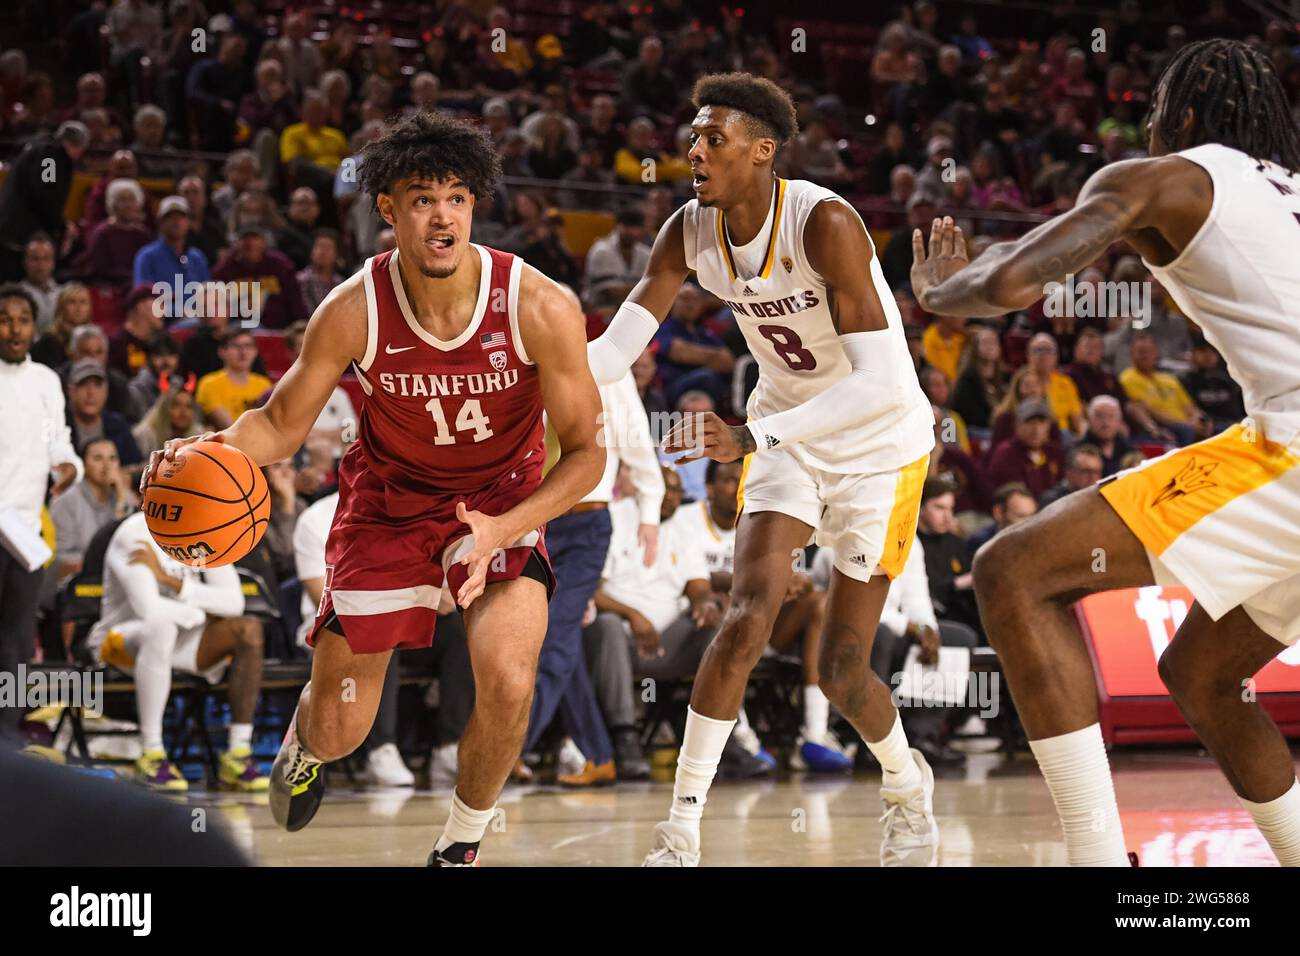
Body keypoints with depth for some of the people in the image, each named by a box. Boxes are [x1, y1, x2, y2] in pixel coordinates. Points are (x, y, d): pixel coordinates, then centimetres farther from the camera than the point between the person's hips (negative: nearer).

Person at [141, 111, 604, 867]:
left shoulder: (539, 309, -25)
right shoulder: (352, 312, -22)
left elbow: (586, 451, -16)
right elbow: (282, 424, -8)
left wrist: (502, 529, -30)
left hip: (504, 500, -1)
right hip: (389, 499, 1)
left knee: (507, 683, -25)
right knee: (339, 731, 4)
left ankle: (461, 844, 4)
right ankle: (304, 744, 46)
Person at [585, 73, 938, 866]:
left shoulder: (824, 223, -29)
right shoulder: (691, 232, -11)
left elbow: (884, 383, -35)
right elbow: (613, 349, -13)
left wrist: (751, 437, -44)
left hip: (881, 444, -4)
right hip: (789, 437, 4)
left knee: (842, 666, -2)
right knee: (749, 617, -18)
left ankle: (908, 787, 30)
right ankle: (682, 831, -12)